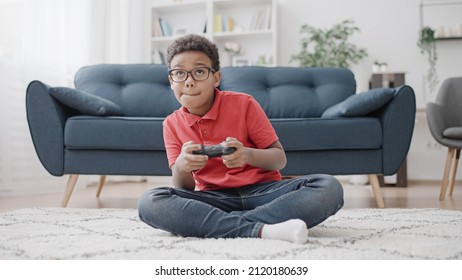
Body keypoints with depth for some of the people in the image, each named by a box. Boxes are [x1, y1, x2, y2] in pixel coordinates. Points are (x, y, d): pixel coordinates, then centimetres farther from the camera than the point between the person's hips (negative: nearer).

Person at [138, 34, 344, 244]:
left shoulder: (243, 104, -2)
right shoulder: (172, 124, 5)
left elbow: (279, 158, -1)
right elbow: (183, 188, 2)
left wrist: (248, 155, -24)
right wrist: (181, 167, -23)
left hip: (262, 191, 0)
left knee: (329, 187, -28)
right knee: (149, 202, -29)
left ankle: (214, 223, -30)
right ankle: (262, 229, -35)